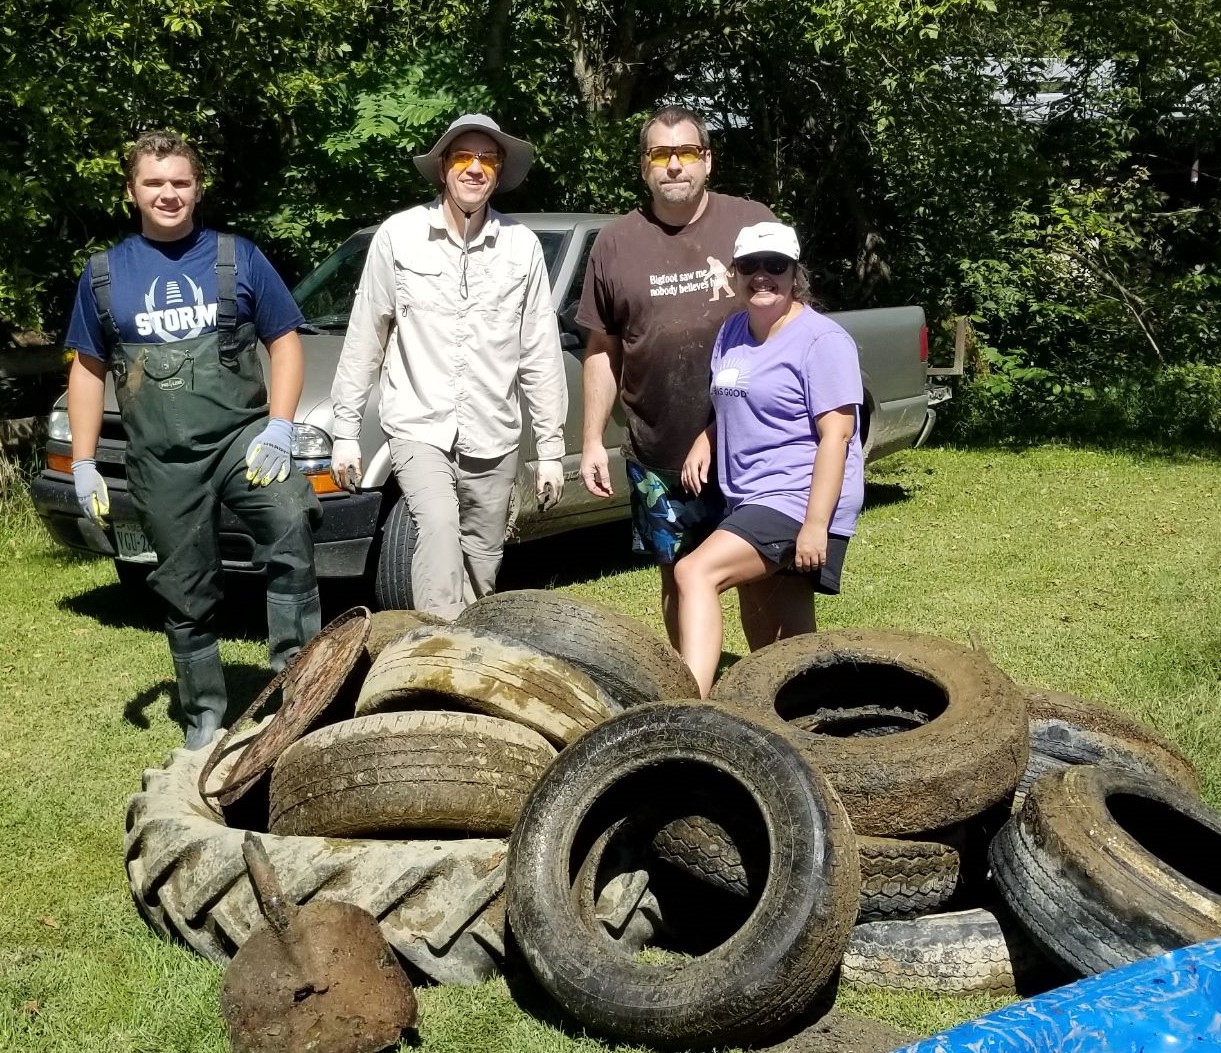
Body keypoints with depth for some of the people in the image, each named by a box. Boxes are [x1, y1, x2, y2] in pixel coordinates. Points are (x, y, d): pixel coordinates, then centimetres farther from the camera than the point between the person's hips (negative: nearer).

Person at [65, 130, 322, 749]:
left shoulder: (238, 258, 5)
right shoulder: (105, 274, 9)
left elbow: (285, 343, 4)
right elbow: (88, 369, 14)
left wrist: (279, 428, -9)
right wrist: (83, 464, 7)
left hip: (242, 435, -2)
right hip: (161, 462, 2)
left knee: (291, 524, -31)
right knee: (187, 595, 8)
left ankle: (295, 671, -23)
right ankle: (205, 715, 23)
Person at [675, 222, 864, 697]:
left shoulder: (821, 340, -11)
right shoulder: (731, 333, 13)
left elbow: (836, 433, -17)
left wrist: (816, 524, -23)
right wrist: (703, 441, 5)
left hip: (796, 501, -8)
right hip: (748, 501, 9)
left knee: (695, 573, -25)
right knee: (787, 631, 15)